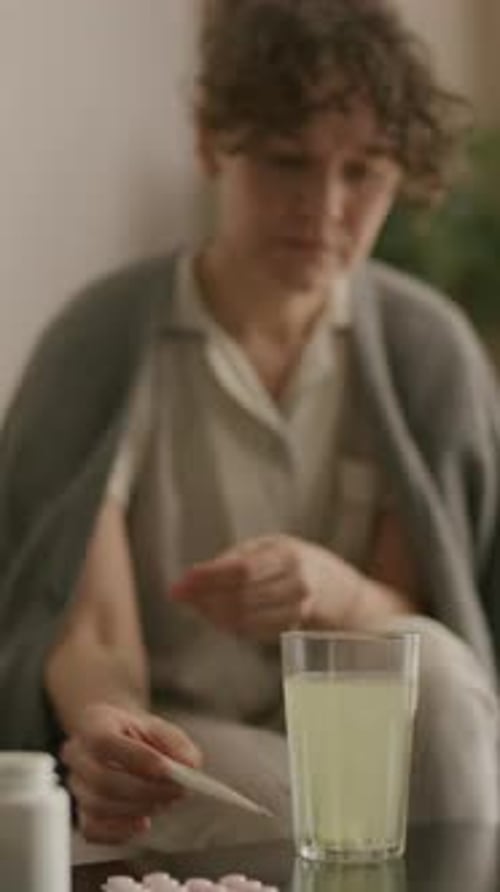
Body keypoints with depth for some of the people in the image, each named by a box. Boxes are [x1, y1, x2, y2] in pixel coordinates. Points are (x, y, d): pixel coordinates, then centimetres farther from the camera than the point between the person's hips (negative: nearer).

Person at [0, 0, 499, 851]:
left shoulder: (428, 348, -6)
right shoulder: (104, 344, -13)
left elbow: (420, 629, -8)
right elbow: (92, 642, -18)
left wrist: (333, 590, -34)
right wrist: (109, 729, -45)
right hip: (175, 741, -3)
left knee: (432, 666, -30)